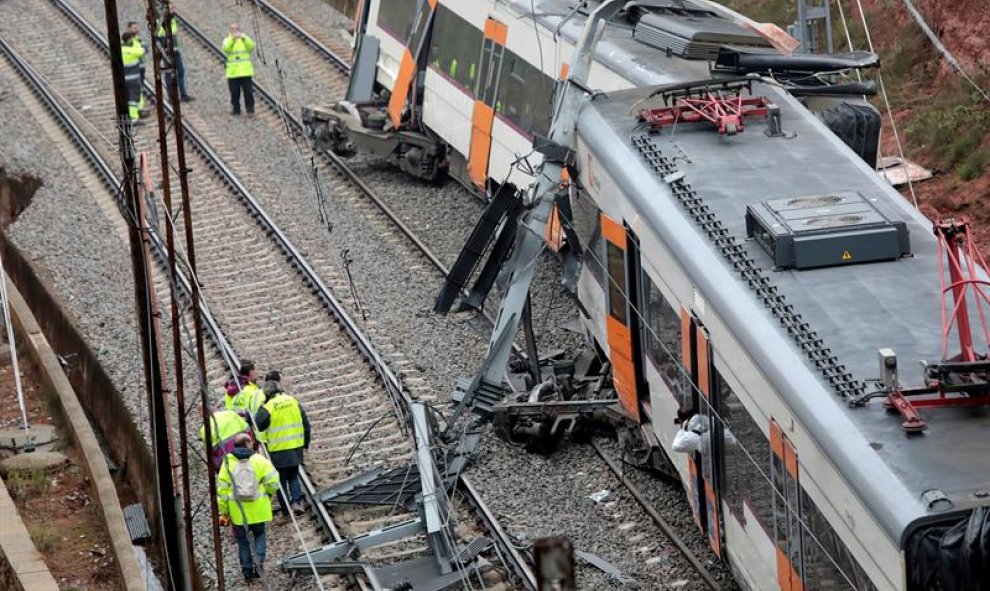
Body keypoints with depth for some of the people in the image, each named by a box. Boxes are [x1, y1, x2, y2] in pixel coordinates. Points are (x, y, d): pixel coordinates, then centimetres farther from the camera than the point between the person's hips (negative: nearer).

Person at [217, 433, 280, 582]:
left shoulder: (228, 463, -4)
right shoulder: (259, 460, -6)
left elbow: (222, 489, -4)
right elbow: (272, 482, -11)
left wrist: (224, 512, 3)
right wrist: (268, 494, 11)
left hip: (238, 511, 1)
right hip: (258, 509, -1)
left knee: (243, 539, 15)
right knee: (260, 534, 20)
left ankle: (247, 570, 17)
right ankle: (259, 562, 2)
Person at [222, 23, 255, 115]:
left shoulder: (245, 39, 9)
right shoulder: (227, 40, 7)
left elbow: (251, 46, -12)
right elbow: (226, 48, -16)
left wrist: (244, 38, -31)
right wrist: (233, 38, -33)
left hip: (246, 72, 0)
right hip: (233, 73, 0)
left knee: (248, 91, -5)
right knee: (235, 92, 3)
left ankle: (250, 108, 1)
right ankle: (235, 109, 13)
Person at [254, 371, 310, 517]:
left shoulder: (267, 408, -12)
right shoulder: (294, 402, 2)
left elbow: (256, 428, -10)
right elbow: (306, 424, 9)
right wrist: (305, 443, 18)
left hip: (278, 450, -4)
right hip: (296, 448, 4)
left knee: (281, 480, 8)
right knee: (293, 476, 20)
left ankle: (286, 508, 12)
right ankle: (296, 496, -2)